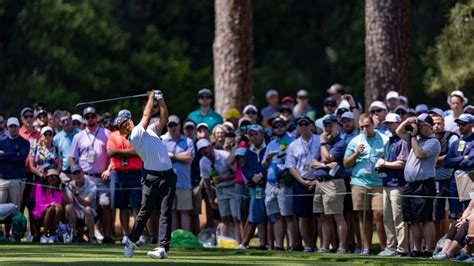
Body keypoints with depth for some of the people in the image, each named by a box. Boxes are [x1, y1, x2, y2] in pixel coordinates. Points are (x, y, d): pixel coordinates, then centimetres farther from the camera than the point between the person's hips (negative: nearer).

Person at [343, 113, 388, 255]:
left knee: (379, 215, -10)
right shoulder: (354, 142, 12)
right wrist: (356, 154, -5)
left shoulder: (384, 140, 6)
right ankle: (366, 247, 8)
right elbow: (346, 164, 11)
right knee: (364, 216, 4)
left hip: (379, 183, -2)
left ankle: (384, 247, -4)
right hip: (359, 183, 2)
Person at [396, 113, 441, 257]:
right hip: (410, 185, 9)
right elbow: (399, 132, 27)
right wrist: (408, 121, 9)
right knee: (413, 221, 9)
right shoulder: (417, 139, 19)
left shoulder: (433, 142, -6)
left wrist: (413, 136, -11)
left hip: (424, 185, -9)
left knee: (426, 219, -9)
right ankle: (417, 250, 12)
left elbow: (420, 154, -19)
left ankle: (428, 250, -10)